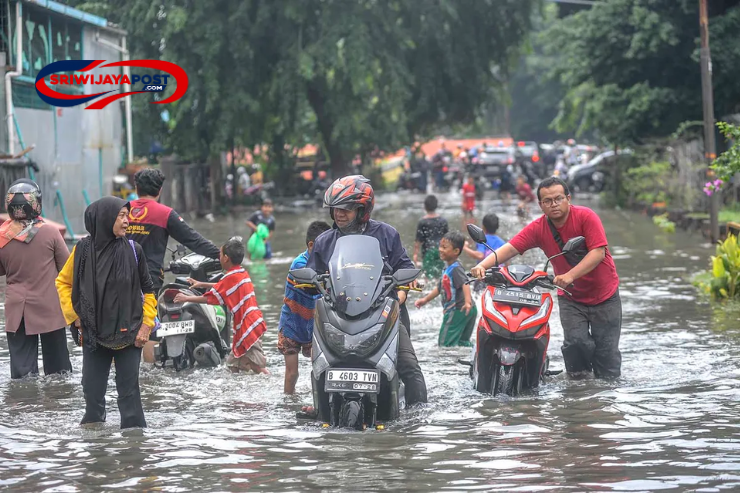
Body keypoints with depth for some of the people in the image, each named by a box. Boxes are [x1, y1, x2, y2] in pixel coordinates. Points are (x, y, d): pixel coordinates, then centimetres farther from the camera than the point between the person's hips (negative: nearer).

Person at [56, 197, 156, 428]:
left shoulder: (133, 250, -5)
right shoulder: (84, 249, -4)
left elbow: (148, 290, 4)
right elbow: (63, 282, 10)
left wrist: (146, 325, -2)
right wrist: (74, 315, 3)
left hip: (128, 335, -1)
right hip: (94, 335, 1)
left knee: (129, 391, 1)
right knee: (93, 392, 8)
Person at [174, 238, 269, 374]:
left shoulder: (230, 277, -13)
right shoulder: (243, 273, 13)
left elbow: (210, 298, -11)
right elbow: (221, 287, 30)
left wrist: (186, 298, -2)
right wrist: (201, 284, 34)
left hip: (247, 326, -10)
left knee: (258, 368, -13)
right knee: (233, 365, 14)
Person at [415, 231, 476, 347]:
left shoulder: (456, 268, -15)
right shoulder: (448, 269, 16)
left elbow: (465, 284, -30)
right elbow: (440, 288, 27)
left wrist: (467, 301, -44)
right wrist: (425, 299, 34)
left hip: (458, 310, -10)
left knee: (445, 342, -9)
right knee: (463, 341, 15)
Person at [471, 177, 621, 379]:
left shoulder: (585, 216, -16)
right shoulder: (538, 228, -7)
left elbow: (598, 252, -24)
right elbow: (510, 248, -15)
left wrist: (570, 275, -36)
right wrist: (483, 265, -34)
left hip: (604, 295, -2)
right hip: (571, 297, 2)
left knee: (606, 351, 0)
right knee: (576, 341, -19)